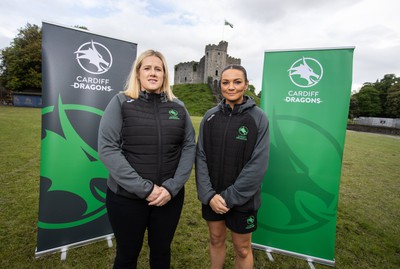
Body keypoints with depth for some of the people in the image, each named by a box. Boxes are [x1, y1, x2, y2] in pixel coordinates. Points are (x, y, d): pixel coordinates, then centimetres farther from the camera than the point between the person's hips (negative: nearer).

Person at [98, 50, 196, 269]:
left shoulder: (178, 107, 4)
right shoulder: (121, 103, -4)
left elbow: (189, 147, 0)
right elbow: (107, 149, -13)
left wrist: (172, 187, -11)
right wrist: (144, 188, -18)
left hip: (170, 197, 3)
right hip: (126, 197, -2)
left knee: (161, 251, 22)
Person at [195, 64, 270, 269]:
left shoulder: (258, 118, -10)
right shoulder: (210, 116, -1)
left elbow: (258, 164, -15)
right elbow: (201, 157, -3)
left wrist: (230, 197, -16)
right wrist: (208, 194, -13)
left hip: (242, 199, -2)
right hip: (212, 196, 3)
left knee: (242, 249, 15)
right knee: (216, 240, 21)